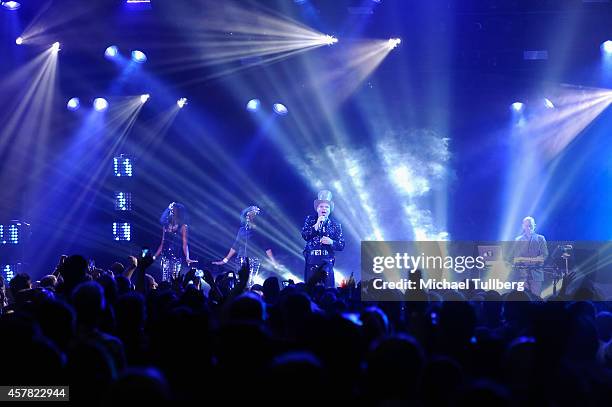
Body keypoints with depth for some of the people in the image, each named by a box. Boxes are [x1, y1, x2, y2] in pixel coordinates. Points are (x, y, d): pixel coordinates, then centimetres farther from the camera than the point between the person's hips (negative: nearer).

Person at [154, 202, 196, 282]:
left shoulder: (183, 226, -1)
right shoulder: (166, 225, 13)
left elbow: (184, 243, -6)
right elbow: (162, 243, 17)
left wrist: (187, 258, -19)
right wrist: (155, 256, 15)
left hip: (177, 257, -4)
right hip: (166, 256, 4)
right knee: (165, 280, -1)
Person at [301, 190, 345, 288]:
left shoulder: (335, 225, 11)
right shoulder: (310, 220, 11)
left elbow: (341, 246, 7)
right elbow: (305, 236, -3)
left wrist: (331, 242, -11)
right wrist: (316, 225, -12)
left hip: (327, 262, 0)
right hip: (311, 261, 0)